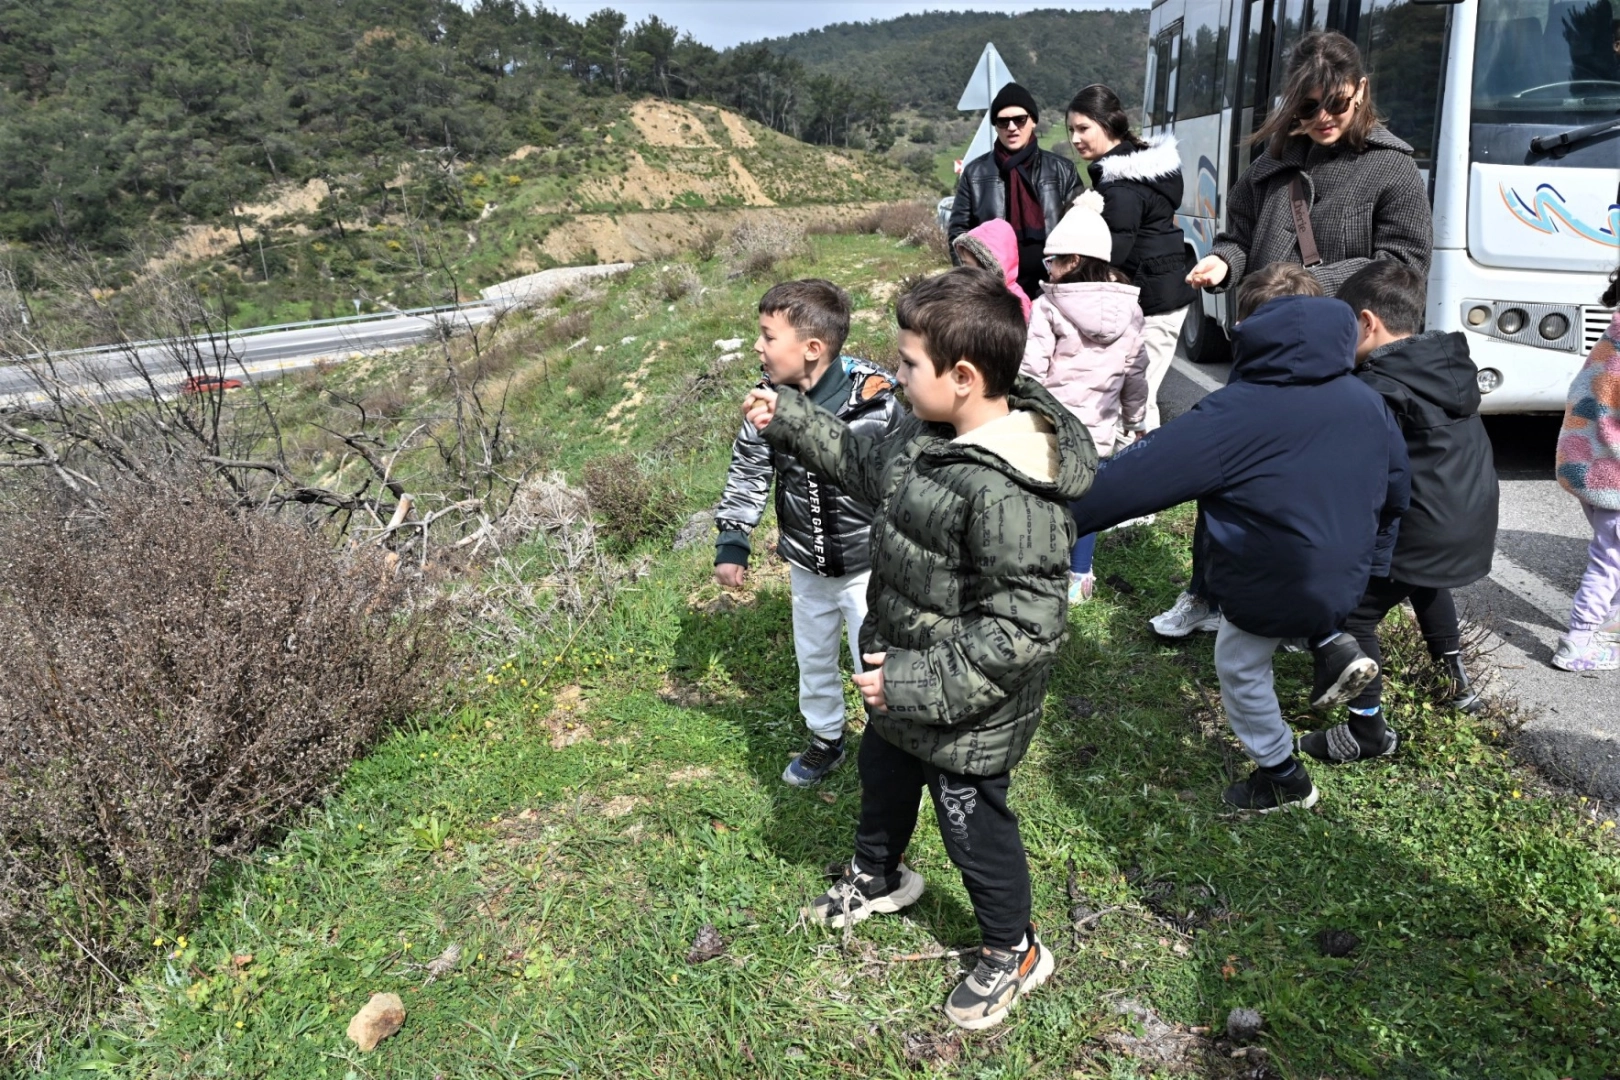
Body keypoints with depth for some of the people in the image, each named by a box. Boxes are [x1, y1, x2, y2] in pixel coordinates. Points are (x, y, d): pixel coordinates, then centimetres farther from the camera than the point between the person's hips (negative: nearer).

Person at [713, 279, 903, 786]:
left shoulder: (874, 401, -26)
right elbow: (748, 472, 2)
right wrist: (731, 542, -2)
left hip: (867, 565, -5)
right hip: (805, 565, 5)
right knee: (813, 658, 23)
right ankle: (825, 739, 47)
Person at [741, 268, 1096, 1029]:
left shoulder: (1008, 495, -37)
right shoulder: (938, 431, -8)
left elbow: (1023, 632, -34)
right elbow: (875, 465, 13)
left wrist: (918, 683, -30)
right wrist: (790, 422, 11)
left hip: (967, 711, -9)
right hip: (903, 677, 9)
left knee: (972, 824, 14)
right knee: (882, 775, 31)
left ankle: (1012, 953, 44)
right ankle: (877, 878, 62)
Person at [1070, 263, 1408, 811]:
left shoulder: (1235, 413, -20)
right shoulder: (1367, 401, 1)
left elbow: (1140, 474, -22)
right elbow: (1396, 489, 11)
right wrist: (1370, 566, 25)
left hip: (1271, 589, -6)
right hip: (1345, 579, 6)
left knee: (1241, 669, 20)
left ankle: (1282, 777, 35)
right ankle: (1332, 642, 21)